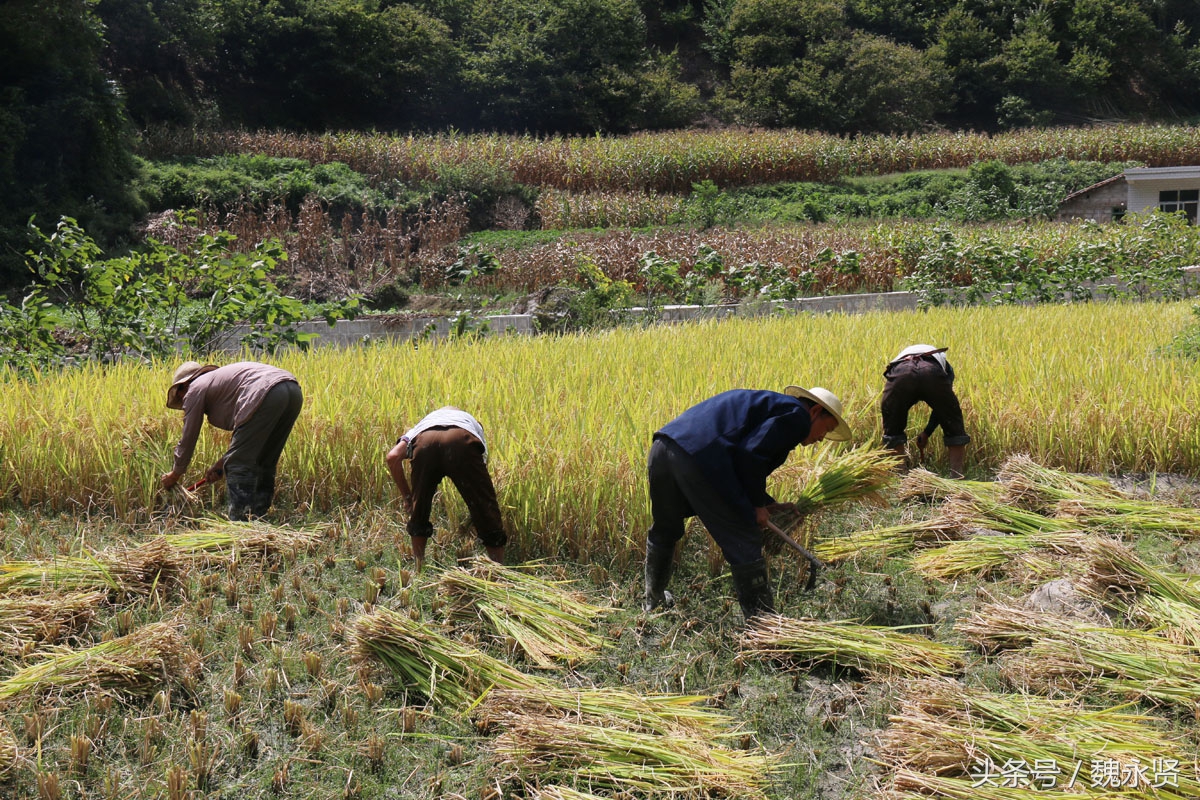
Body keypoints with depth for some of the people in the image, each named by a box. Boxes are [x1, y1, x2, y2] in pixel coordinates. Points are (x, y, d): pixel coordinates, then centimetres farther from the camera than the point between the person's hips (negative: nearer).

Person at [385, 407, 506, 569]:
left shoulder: (420, 425, 42)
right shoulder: (472, 423, 44)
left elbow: (393, 457, 22)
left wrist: (406, 496, 31)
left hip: (425, 442, 1)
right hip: (462, 442, -1)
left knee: (418, 513, 24)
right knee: (486, 509, 11)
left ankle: (418, 570, 28)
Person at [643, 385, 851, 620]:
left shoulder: (770, 403, 32)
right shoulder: (796, 416, 4)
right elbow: (751, 453, -11)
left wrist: (767, 504, 28)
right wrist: (758, 504, 1)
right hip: (698, 457, -10)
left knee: (663, 530, 29)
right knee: (744, 543, 2)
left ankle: (654, 599, 49)